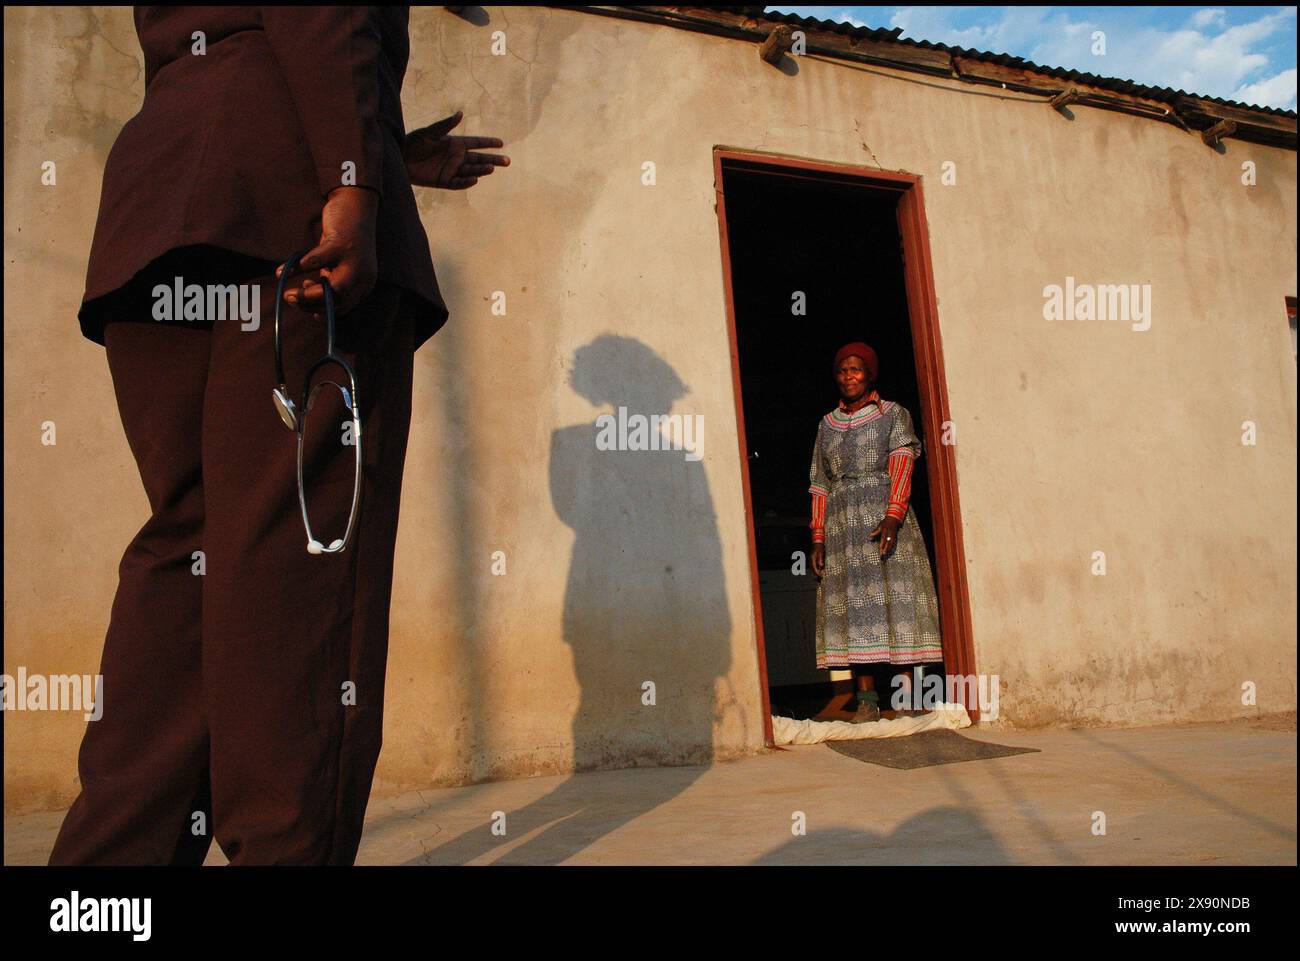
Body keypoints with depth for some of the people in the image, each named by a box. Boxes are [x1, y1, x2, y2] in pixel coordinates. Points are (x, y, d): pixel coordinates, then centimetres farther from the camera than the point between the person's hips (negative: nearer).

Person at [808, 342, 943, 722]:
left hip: (885, 515, -3)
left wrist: (892, 518, -21)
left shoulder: (893, 414, 8)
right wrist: (818, 538, 6)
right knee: (852, 603, -4)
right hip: (842, 523, 3)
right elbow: (820, 484, 16)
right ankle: (867, 698, -5)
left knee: (896, 596, -9)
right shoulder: (827, 424, 18)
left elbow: (902, 464, -5)